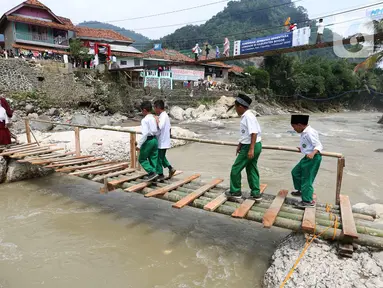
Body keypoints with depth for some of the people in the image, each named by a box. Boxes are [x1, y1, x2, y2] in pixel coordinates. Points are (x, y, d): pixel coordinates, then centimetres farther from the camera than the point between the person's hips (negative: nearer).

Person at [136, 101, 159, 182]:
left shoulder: (144, 120, -14)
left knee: (142, 159, 8)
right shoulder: (155, 118, 7)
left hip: (148, 140, -7)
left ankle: (152, 173, -5)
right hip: (155, 139, 7)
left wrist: (139, 145, -18)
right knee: (153, 159, 13)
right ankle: (153, 178, 19)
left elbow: (145, 134, -21)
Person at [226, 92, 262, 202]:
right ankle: (256, 194, 24)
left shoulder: (248, 116, -20)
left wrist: (251, 149, -27)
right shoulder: (245, 116, 11)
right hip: (254, 146, 10)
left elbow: (254, 133, -25)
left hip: (250, 147, -10)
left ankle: (235, 192, 15)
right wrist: (240, 145, 26)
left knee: (236, 169, 2)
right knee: (252, 169, 16)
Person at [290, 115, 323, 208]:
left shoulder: (310, 133, -22)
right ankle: (301, 191, 36)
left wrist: (313, 153, -42)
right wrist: (302, 149, 36)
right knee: (296, 172, 20)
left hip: (313, 158, -11)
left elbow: (319, 145, -25)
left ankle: (309, 201, 11)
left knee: (306, 179, -2)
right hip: (307, 157, 11)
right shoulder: (304, 132, 8)